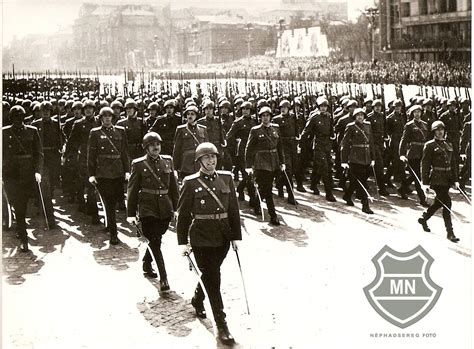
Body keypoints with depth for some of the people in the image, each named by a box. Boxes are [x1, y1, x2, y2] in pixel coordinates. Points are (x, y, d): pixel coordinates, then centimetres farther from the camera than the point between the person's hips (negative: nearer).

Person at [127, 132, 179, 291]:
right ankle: (163, 278, -6)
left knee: (155, 240, 15)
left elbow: (173, 186, 13)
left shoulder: (168, 161, 7)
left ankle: (147, 264, 40)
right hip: (148, 210, -4)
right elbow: (132, 190, -3)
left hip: (165, 209, 4)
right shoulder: (138, 164, -5)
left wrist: (175, 207, 11)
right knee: (155, 242, -7)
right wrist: (131, 214, -5)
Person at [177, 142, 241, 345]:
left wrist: (236, 236, 5)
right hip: (201, 238, -4)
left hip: (223, 237, 4)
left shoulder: (226, 178, 4)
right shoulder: (191, 183, -6)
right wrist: (183, 242, -5)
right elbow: (183, 214, -3)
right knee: (213, 279, -4)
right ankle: (221, 325, 2)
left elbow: (234, 209, 7)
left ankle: (197, 300, 47)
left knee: (210, 274, 18)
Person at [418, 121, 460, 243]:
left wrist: (455, 179, 11)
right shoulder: (430, 145, -5)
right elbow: (425, 164, -8)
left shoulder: (448, 145, 14)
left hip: (447, 179, 7)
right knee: (447, 203, -11)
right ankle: (450, 232, -6)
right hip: (437, 179, -7)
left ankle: (423, 218, 38)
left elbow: (453, 163, 16)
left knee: (439, 202, 16)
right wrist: (425, 182, -12)